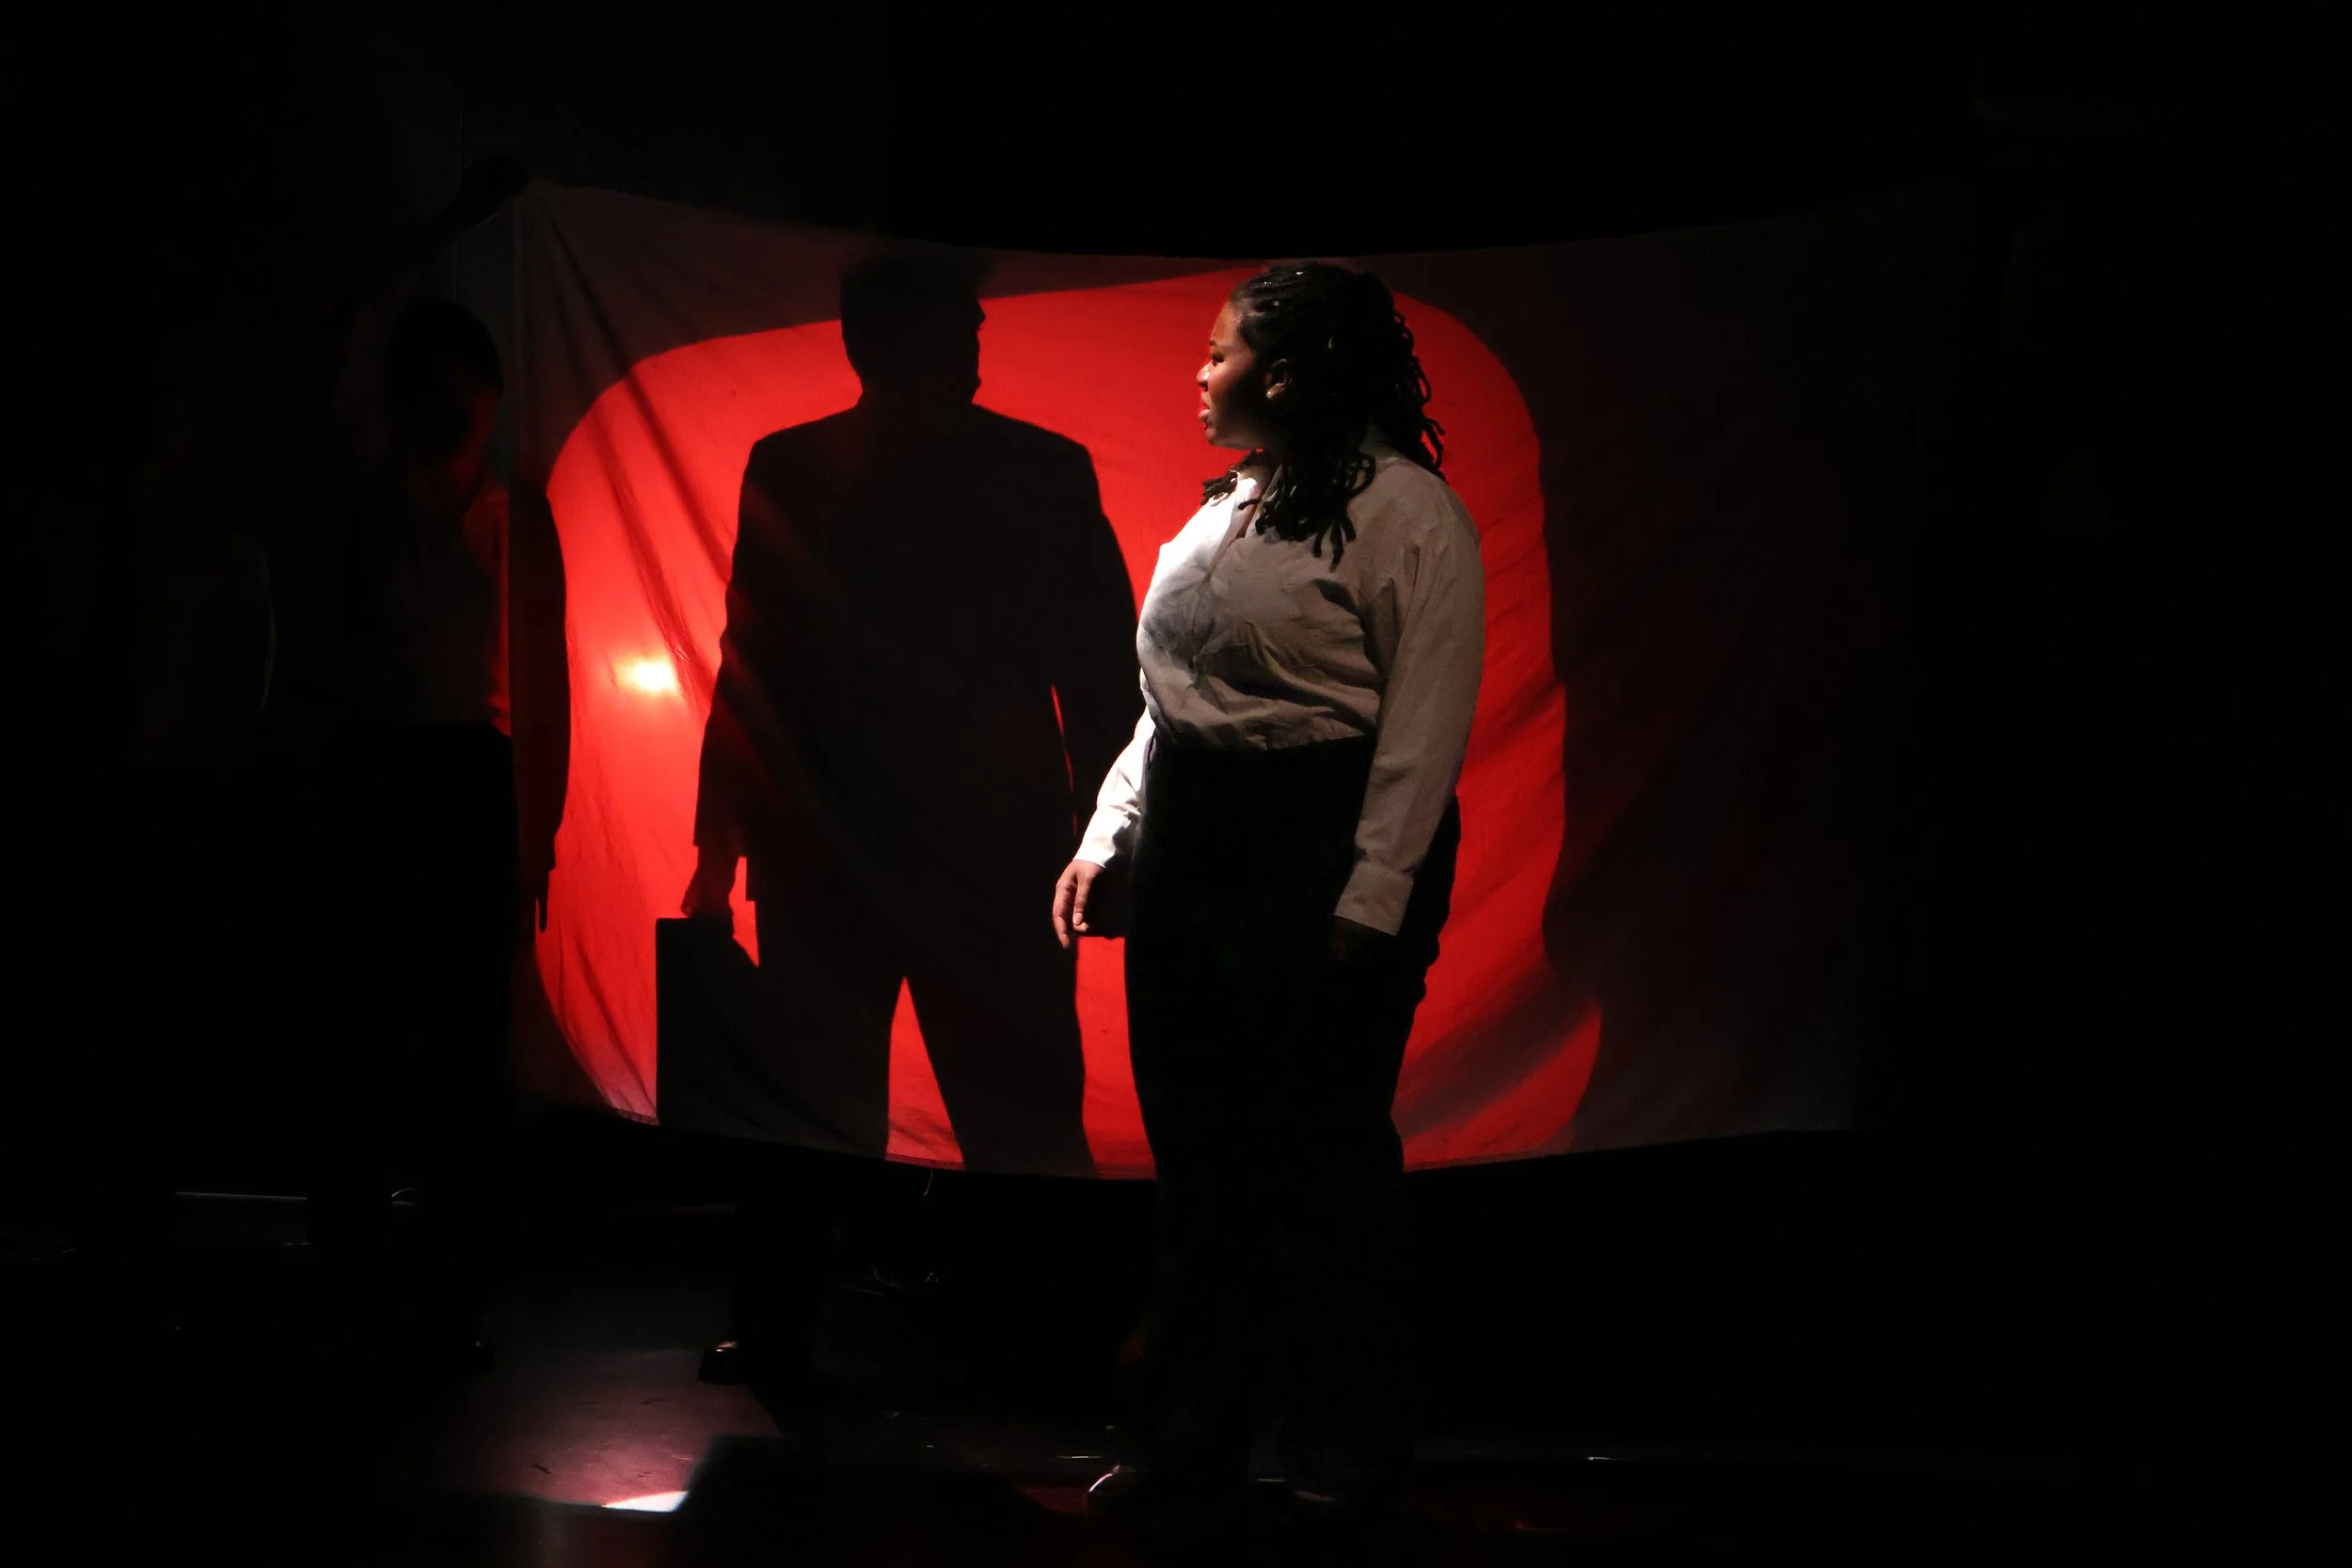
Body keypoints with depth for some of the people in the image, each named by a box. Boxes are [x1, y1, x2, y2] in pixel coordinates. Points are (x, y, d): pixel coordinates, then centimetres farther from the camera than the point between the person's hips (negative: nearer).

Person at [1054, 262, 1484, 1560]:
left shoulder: (1401, 509, -9)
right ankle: (1194, 1454, 20)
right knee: (1194, 1161, 10)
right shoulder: (1225, 506, 15)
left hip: (1318, 856, -8)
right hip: (1188, 852, 8)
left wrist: (1371, 902, -19)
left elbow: (1427, 722, -14)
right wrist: (1107, 837, 12)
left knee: (1320, 1169, -2)